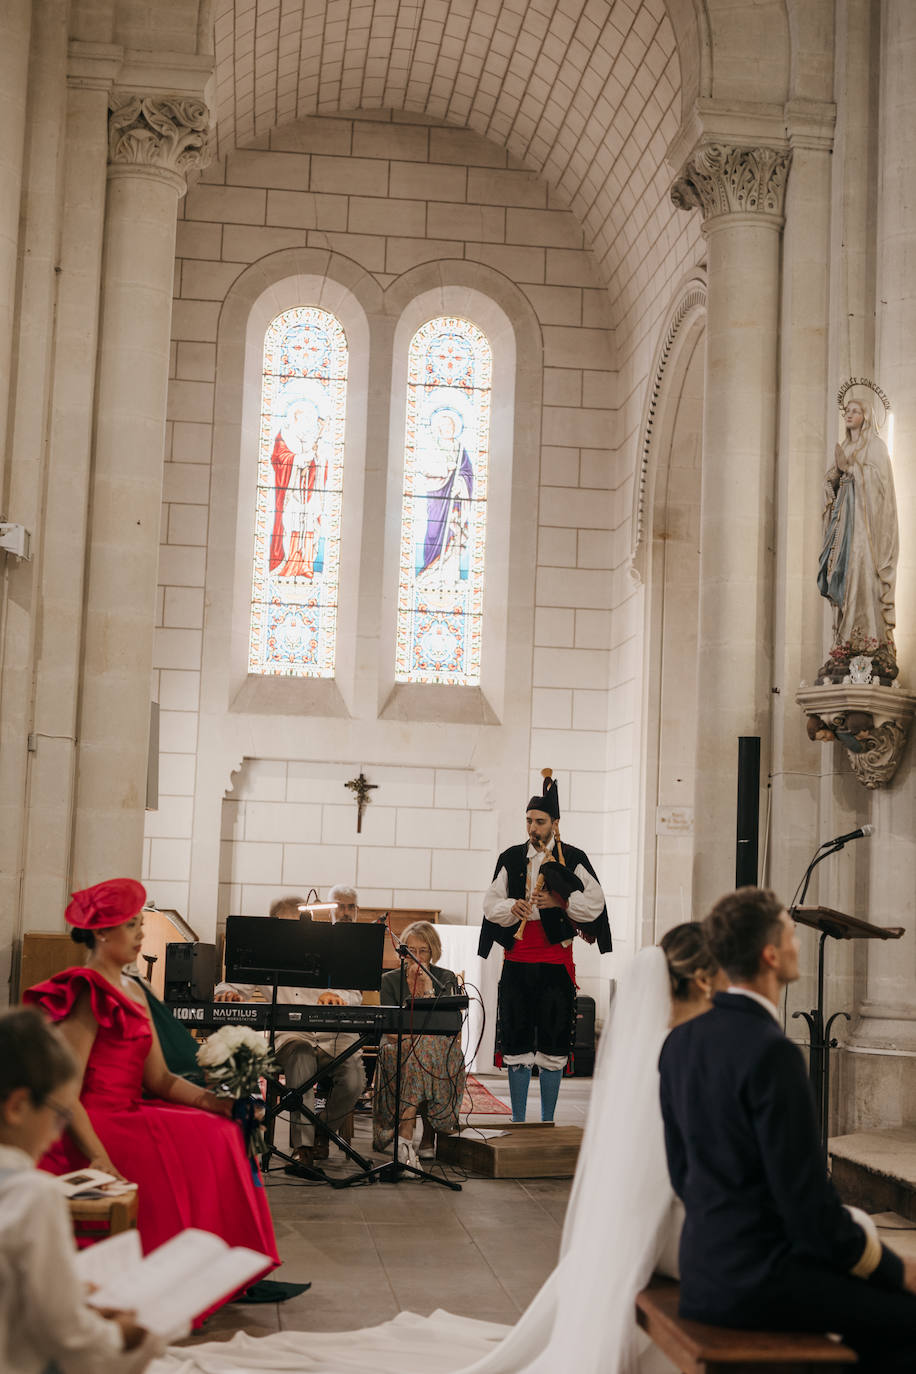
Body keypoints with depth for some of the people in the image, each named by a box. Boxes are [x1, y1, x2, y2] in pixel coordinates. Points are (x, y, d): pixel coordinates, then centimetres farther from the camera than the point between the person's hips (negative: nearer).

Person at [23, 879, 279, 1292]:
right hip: (88, 1128, -9)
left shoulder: (133, 992, 17)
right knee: (179, 1159, -24)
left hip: (129, 1115, 9)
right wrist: (99, 1157, -31)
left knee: (222, 1136, -6)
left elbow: (160, 1079, 11)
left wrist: (220, 1103, -3)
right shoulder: (86, 994, -12)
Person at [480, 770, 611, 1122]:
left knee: (553, 1043, 0)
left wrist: (559, 901, -13)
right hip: (517, 959, 3)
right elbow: (490, 903, 8)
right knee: (517, 1043, 6)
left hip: (555, 962, -2)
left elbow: (594, 902, 0)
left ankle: (547, 1122, 10)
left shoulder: (573, 860, 2)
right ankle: (518, 1122, 15)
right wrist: (512, 907, -12)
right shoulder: (511, 859, 10)